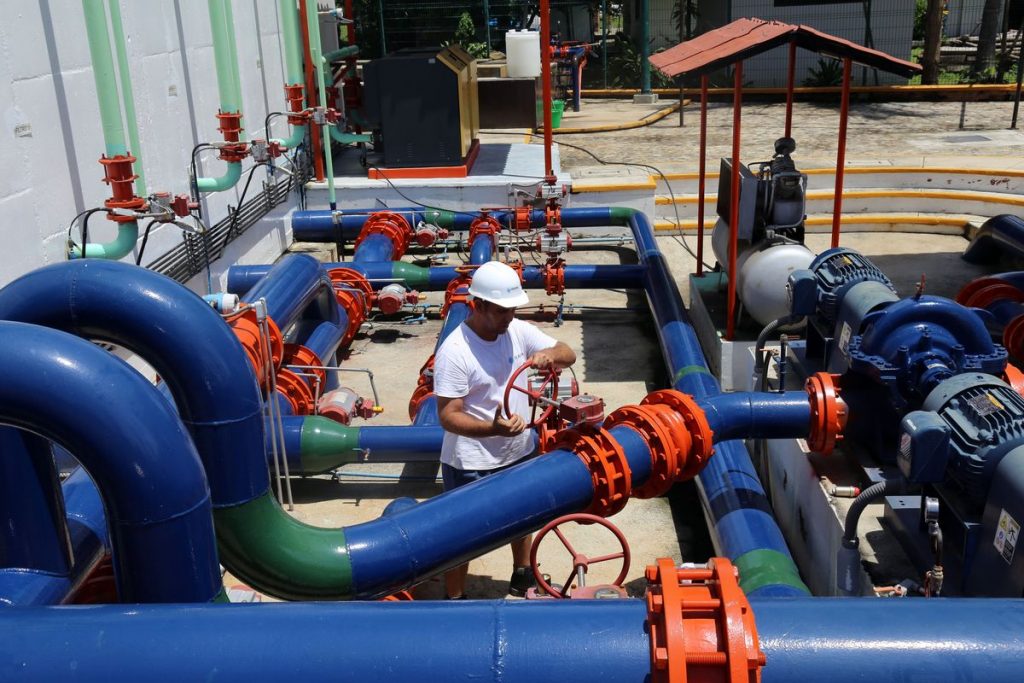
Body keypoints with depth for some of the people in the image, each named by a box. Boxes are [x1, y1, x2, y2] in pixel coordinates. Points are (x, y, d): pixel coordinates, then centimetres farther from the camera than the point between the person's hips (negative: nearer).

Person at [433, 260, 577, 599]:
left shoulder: (518, 331, -6)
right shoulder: (454, 351, -25)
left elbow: (569, 355, -2)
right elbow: (448, 416, -25)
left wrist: (548, 354, -26)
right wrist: (493, 428, -41)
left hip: (519, 452, 7)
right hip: (471, 465, -7)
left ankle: (522, 577, 53)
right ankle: (454, 600, 30)